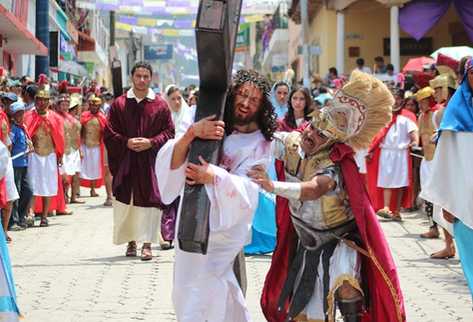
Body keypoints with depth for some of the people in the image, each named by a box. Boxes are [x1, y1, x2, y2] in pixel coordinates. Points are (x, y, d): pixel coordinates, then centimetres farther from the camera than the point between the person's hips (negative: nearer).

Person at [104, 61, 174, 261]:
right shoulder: (119, 104, 6)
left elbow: (169, 132, 3)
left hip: (151, 161, -1)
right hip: (125, 161, 1)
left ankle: (147, 243, -5)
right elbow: (109, 133, 5)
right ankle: (131, 241, 15)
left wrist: (150, 143, -12)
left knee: (150, 200, -6)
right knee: (125, 202, 3)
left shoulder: (160, 105, 4)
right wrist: (126, 142, -11)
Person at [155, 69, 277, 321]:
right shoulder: (209, 124, -3)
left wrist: (214, 177, -35)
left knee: (196, 290, -11)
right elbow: (172, 163, -16)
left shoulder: (261, 143, -5)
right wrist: (191, 133, -35)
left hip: (226, 224, -3)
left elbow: (246, 188, -16)